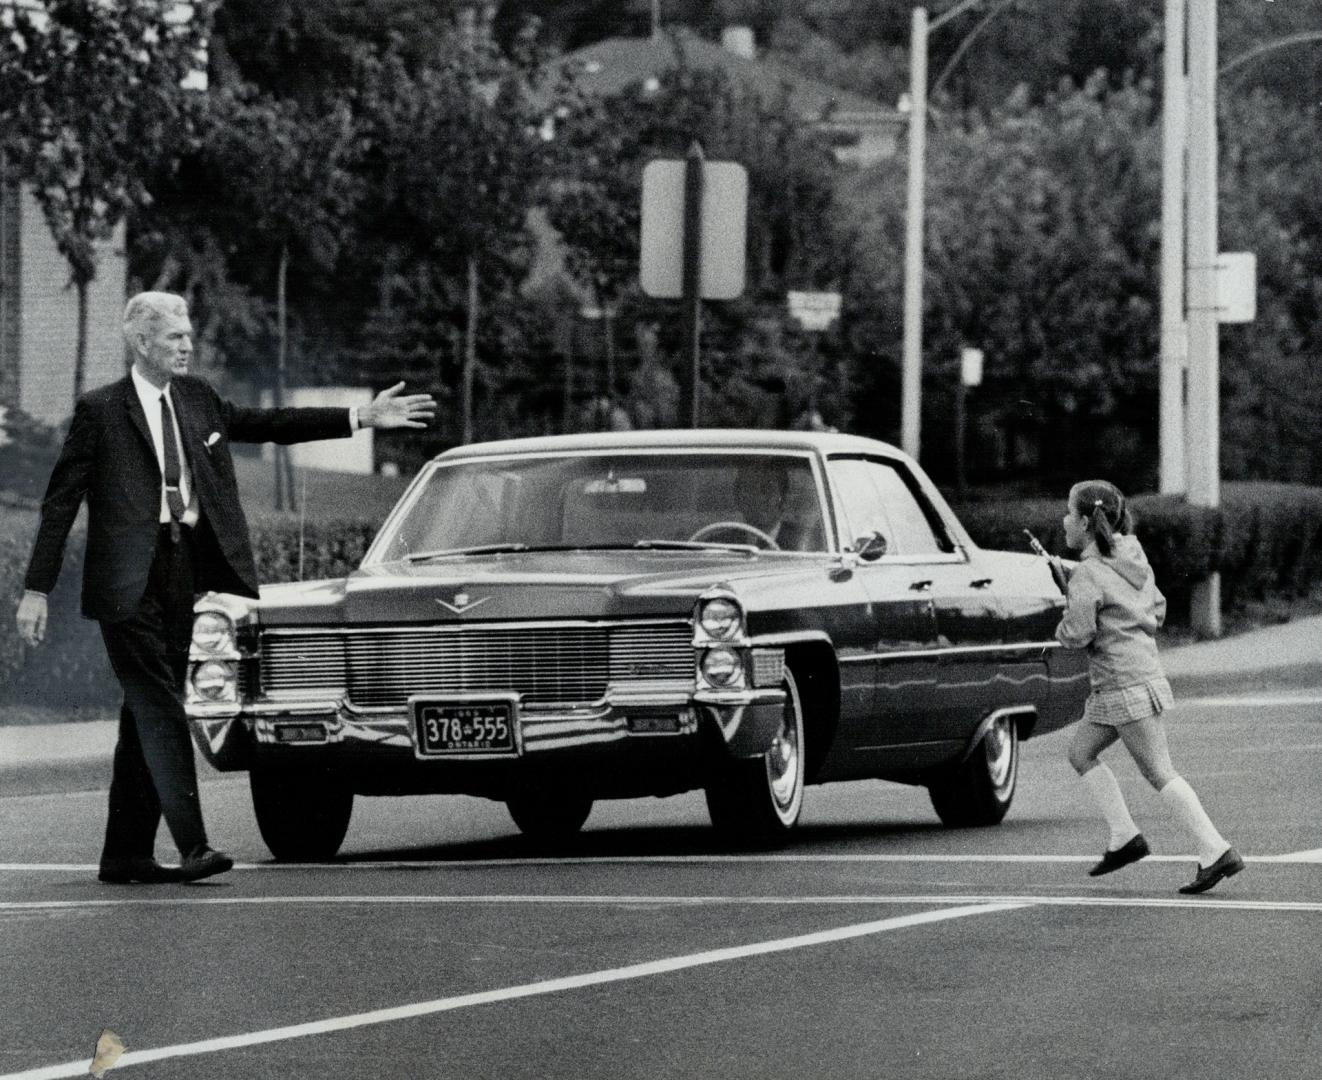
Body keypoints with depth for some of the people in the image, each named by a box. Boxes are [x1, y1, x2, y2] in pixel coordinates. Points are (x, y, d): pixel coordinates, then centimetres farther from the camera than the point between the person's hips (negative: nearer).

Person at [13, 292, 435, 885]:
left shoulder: (195, 397, 13)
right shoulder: (100, 411, -4)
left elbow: (267, 425, 19)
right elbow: (60, 503, -3)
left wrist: (360, 418, 13)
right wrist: (36, 590, -7)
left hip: (182, 570, 6)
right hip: (129, 583, -6)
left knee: (146, 713, 9)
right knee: (160, 708, -12)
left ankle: (126, 855, 13)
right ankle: (191, 846, -18)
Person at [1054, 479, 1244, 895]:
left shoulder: (1088, 573, -15)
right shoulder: (1132, 557, 10)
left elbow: (1078, 633, -21)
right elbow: (1157, 609, 17)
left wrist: (1062, 626, 4)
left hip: (1127, 687, -10)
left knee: (1160, 774, -7)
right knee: (1081, 753, 17)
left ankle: (1216, 852, -10)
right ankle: (1125, 837, 13)